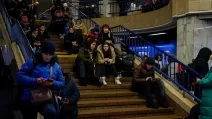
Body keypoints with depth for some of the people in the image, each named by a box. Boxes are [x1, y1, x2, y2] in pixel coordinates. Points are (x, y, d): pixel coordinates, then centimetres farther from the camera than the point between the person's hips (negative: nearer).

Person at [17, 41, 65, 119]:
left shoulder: (56, 66, 8)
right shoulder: (32, 62, -2)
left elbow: (62, 83, 8)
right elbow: (20, 76, -9)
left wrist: (53, 83, -14)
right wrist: (35, 81, -24)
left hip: (46, 100, 1)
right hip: (29, 99, 0)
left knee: (51, 112, -32)